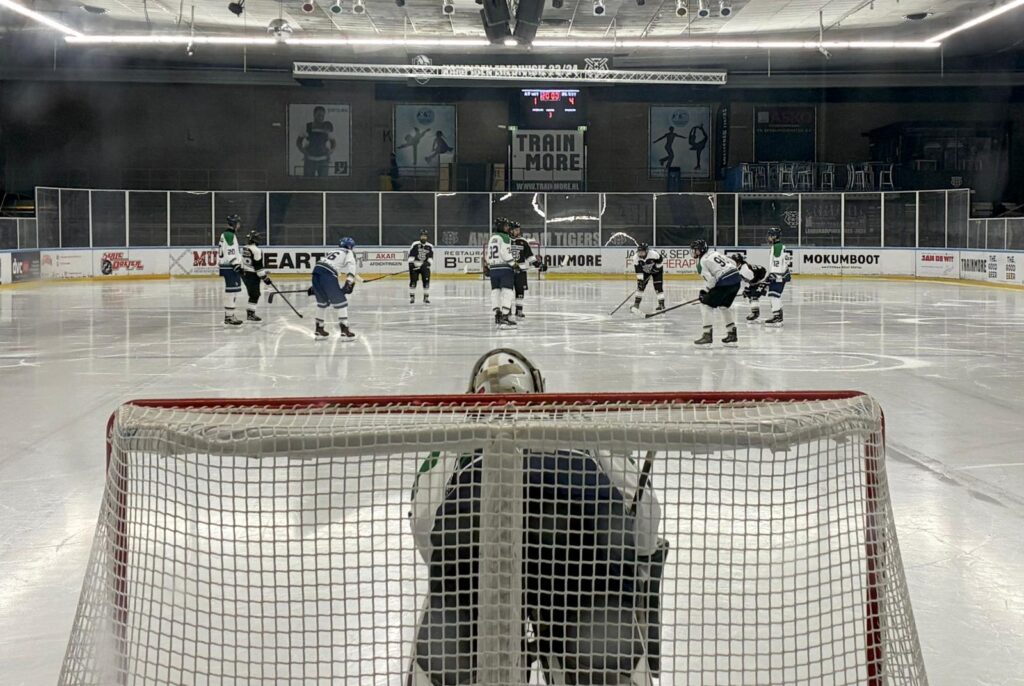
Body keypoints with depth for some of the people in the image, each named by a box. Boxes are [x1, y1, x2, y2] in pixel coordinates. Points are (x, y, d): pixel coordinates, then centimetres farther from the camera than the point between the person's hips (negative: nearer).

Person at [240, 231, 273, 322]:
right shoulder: (256, 250, -17)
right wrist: (265, 277, -14)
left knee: (253, 294, 17)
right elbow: (258, 266, -19)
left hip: (245, 273, 9)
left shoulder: (244, 248, 11)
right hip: (252, 275, -9)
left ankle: (250, 312, 20)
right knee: (255, 294, -4)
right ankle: (251, 314, -7)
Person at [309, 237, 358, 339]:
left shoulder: (332, 252, 35)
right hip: (328, 274, -7)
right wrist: (349, 282, -18)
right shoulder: (348, 253, 15)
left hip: (316, 271, 7)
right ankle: (345, 331, -4)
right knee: (340, 302, 1)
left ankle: (319, 329, 30)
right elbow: (350, 266, -6)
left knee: (322, 302, 23)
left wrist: (315, 287, 39)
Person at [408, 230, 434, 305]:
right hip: (415, 266, -2)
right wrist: (410, 263, -15)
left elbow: (431, 257, 3)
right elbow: (411, 255, -5)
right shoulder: (415, 245, -3)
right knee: (413, 281, -5)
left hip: (425, 266, 2)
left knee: (426, 281, -6)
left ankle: (426, 298, 4)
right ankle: (412, 297, 5)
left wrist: (428, 262, -15)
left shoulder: (430, 246, 4)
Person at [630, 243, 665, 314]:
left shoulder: (654, 254, -34)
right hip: (645, 271, 3)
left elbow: (661, 259, -15)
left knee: (659, 287, -12)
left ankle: (661, 304, -5)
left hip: (656, 270, -3)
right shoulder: (636, 258, -25)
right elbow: (638, 271, -23)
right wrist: (640, 279, -29)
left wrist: (656, 267, -19)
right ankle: (636, 304, 3)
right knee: (640, 286, -5)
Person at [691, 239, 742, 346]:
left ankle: (707, 335, -4)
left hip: (724, 284, -8)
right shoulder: (715, 253, 20)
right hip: (736, 281, 8)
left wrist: (706, 291, 3)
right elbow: (733, 263, 21)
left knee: (706, 304, 2)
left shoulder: (702, 262, -3)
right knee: (724, 305, 26)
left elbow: (711, 280, -11)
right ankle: (732, 333, 27)